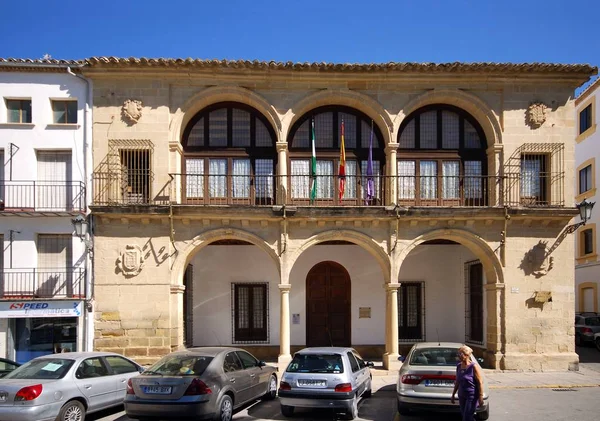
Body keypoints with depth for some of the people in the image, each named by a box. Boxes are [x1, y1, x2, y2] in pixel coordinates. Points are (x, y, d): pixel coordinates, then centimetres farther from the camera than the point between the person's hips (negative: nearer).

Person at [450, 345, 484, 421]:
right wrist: (453, 394, 17)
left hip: (472, 396, -7)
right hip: (462, 396, 7)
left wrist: (481, 397, -16)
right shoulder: (458, 366, 6)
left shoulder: (473, 366, -13)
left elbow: (480, 382, -13)